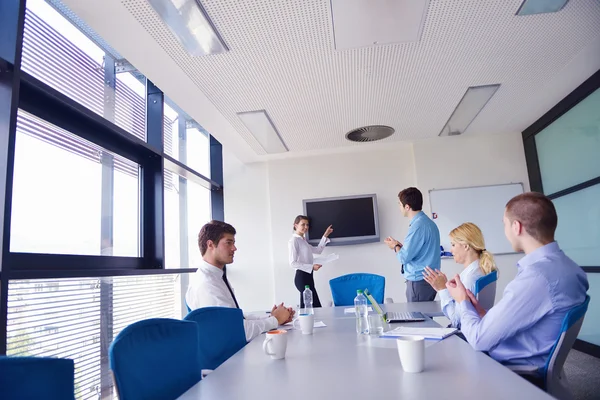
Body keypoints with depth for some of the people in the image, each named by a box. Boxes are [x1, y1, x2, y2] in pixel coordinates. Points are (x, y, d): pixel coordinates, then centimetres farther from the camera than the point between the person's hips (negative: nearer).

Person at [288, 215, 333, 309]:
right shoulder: (294, 240, -10)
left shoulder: (303, 240, 17)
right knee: (316, 307, -11)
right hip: (302, 277, -9)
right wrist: (311, 266, -19)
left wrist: (325, 236, 21)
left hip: (308, 276, 9)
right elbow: (293, 263, -17)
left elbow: (318, 250, 27)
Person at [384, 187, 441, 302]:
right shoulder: (429, 222, 9)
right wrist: (400, 245, 13)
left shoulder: (417, 226, -20)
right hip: (429, 279, 9)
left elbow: (404, 257, -18)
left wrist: (395, 247, 0)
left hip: (419, 282, -9)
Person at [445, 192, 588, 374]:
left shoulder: (536, 277, -29)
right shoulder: (566, 266, 0)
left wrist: (463, 302, -5)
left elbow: (479, 339, -22)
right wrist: (484, 315, 1)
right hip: (527, 368, 8)